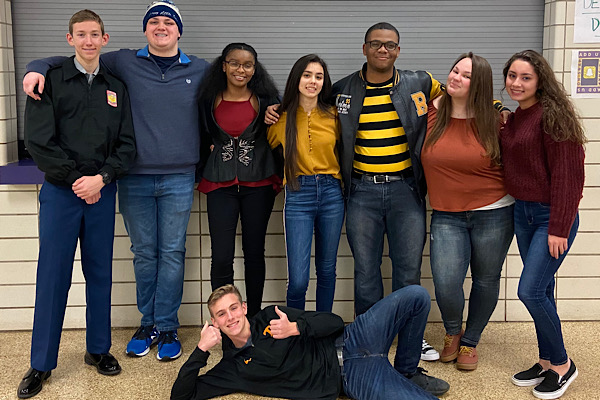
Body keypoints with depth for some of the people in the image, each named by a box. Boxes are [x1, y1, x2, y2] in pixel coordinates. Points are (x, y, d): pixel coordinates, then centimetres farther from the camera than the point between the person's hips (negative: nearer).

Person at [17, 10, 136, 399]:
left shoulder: (117, 88, 11)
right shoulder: (51, 81, 2)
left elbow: (127, 145, 5)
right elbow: (39, 141, -7)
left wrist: (101, 178, -10)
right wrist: (75, 181, -10)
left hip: (102, 191, 3)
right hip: (60, 191, -2)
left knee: (100, 273, 9)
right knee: (53, 275, 1)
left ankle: (98, 349, 24)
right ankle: (41, 364, 11)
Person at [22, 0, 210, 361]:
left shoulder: (200, 71, 9)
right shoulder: (125, 63, 7)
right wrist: (38, 67, -5)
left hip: (178, 179, 0)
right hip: (134, 179, 1)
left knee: (172, 253, 3)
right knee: (144, 253, 9)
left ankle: (167, 327, 14)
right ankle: (148, 323, 23)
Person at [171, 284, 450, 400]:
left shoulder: (270, 316, 11)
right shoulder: (232, 368, 4)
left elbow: (334, 322, 8)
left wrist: (296, 328, -11)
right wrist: (201, 350, -12)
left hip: (348, 343, 5)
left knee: (415, 296, -13)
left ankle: (406, 374, 5)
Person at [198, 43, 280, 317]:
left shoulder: (265, 99, 0)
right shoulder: (209, 100, 4)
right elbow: (202, 139, 14)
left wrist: (277, 178, -3)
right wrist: (202, 175, 6)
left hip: (258, 184, 0)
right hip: (220, 183, 0)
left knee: (254, 254, 7)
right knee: (221, 258, -5)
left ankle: (254, 319, 21)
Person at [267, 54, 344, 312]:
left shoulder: (332, 116, 5)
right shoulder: (282, 118, 1)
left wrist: (340, 183, 13)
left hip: (331, 194, 2)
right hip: (298, 196, -2)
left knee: (327, 270, 11)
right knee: (298, 280, -8)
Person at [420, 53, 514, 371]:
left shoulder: (493, 122, -6)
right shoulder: (431, 113, -4)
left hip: (493, 213, 0)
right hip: (447, 215, 0)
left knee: (486, 280, 10)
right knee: (445, 282, -14)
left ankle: (470, 342, 34)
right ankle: (452, 332, 19)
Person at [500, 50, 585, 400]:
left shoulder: (552, 115, -15)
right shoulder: (512, 119, 9)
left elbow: (567, 175, -18)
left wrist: (559, 228, -19)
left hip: (552, 216, -7)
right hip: (522, 213, 7)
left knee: (530, 290, -9)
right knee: (541, 290, 13)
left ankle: (562, 365, 11)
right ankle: (547, 362, 26)